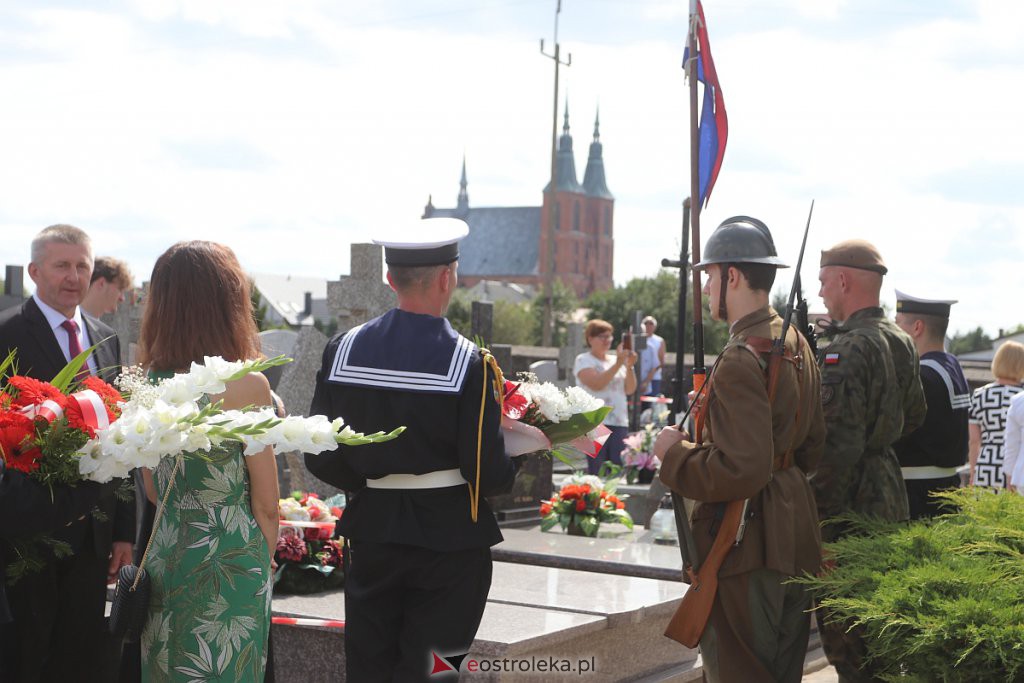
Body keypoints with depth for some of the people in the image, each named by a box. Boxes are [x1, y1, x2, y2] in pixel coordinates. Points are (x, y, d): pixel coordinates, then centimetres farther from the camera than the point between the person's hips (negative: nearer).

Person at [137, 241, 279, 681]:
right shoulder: (247, 386, -16)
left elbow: (153, 491, 9)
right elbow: (266, 504, -9)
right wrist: (263, 562, 7)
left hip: (164, 557, 5)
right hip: (232, 559, -5)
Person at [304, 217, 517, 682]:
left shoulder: (343, 349, -3)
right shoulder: (468, 362, -14)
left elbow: (321, 458, 1)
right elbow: (488, 473, -14)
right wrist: (517, 465, 8)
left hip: (372, 527, 3)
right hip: (447, 534, -3)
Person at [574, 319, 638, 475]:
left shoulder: (616, 359, 17)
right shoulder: (583, 361, 2)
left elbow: (630, 390, 10)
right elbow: (596, 384, -15)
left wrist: (629, 367, -5)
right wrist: (618, 364, -16)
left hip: (620, 423, 5)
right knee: (597, 472, -8)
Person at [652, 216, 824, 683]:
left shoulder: (740, 360, -22)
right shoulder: (796, 345, 9)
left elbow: (742, 471, -27)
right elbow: (812, 446, 16)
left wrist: (675, 453, -14)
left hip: (748, 543, -10)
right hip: (795, 534, 10)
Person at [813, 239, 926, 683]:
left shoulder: (846, 350, -20)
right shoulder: (900, 342, 8)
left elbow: (838, 446, -23)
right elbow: (913, 416, 20)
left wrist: (816, 518, -19)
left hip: (851, 502, -9)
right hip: (890, 493, 9)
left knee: (846, 641, -2)